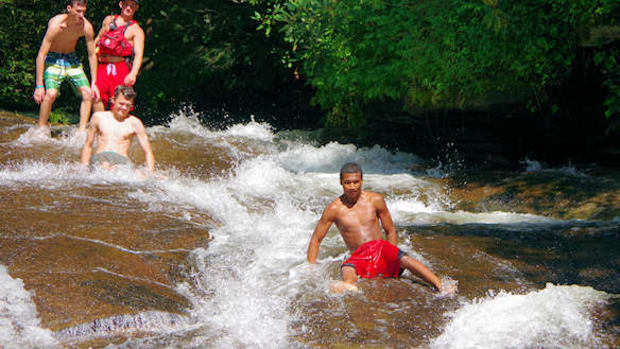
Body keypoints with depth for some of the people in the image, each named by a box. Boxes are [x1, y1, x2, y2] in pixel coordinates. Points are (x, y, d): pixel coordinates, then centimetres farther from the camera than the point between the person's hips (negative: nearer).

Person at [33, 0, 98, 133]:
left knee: (88, 93, -9)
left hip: (72, 58, 4)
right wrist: (39, 86, -27)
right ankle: (41, 130, -8)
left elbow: (92, 55, -3)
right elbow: (41, 55, -25)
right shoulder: (56, 24, -28)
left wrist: (94, 83, -4)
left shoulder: (86, 26, -17)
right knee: (51, 93, -25)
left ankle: (82, 132, 0)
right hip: (53, 59, -4)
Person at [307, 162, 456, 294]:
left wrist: (392, 258, 9)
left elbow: (390, 231, 15)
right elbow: (316, 239, 9)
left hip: (380, 248, 2)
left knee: (405, 260, -30)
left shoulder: (375, 200, 7)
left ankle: (441, 287, -43)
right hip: (359, 257, -1)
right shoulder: (333, 209, 2)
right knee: (347, 270, -37)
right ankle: (349, 287, -71)